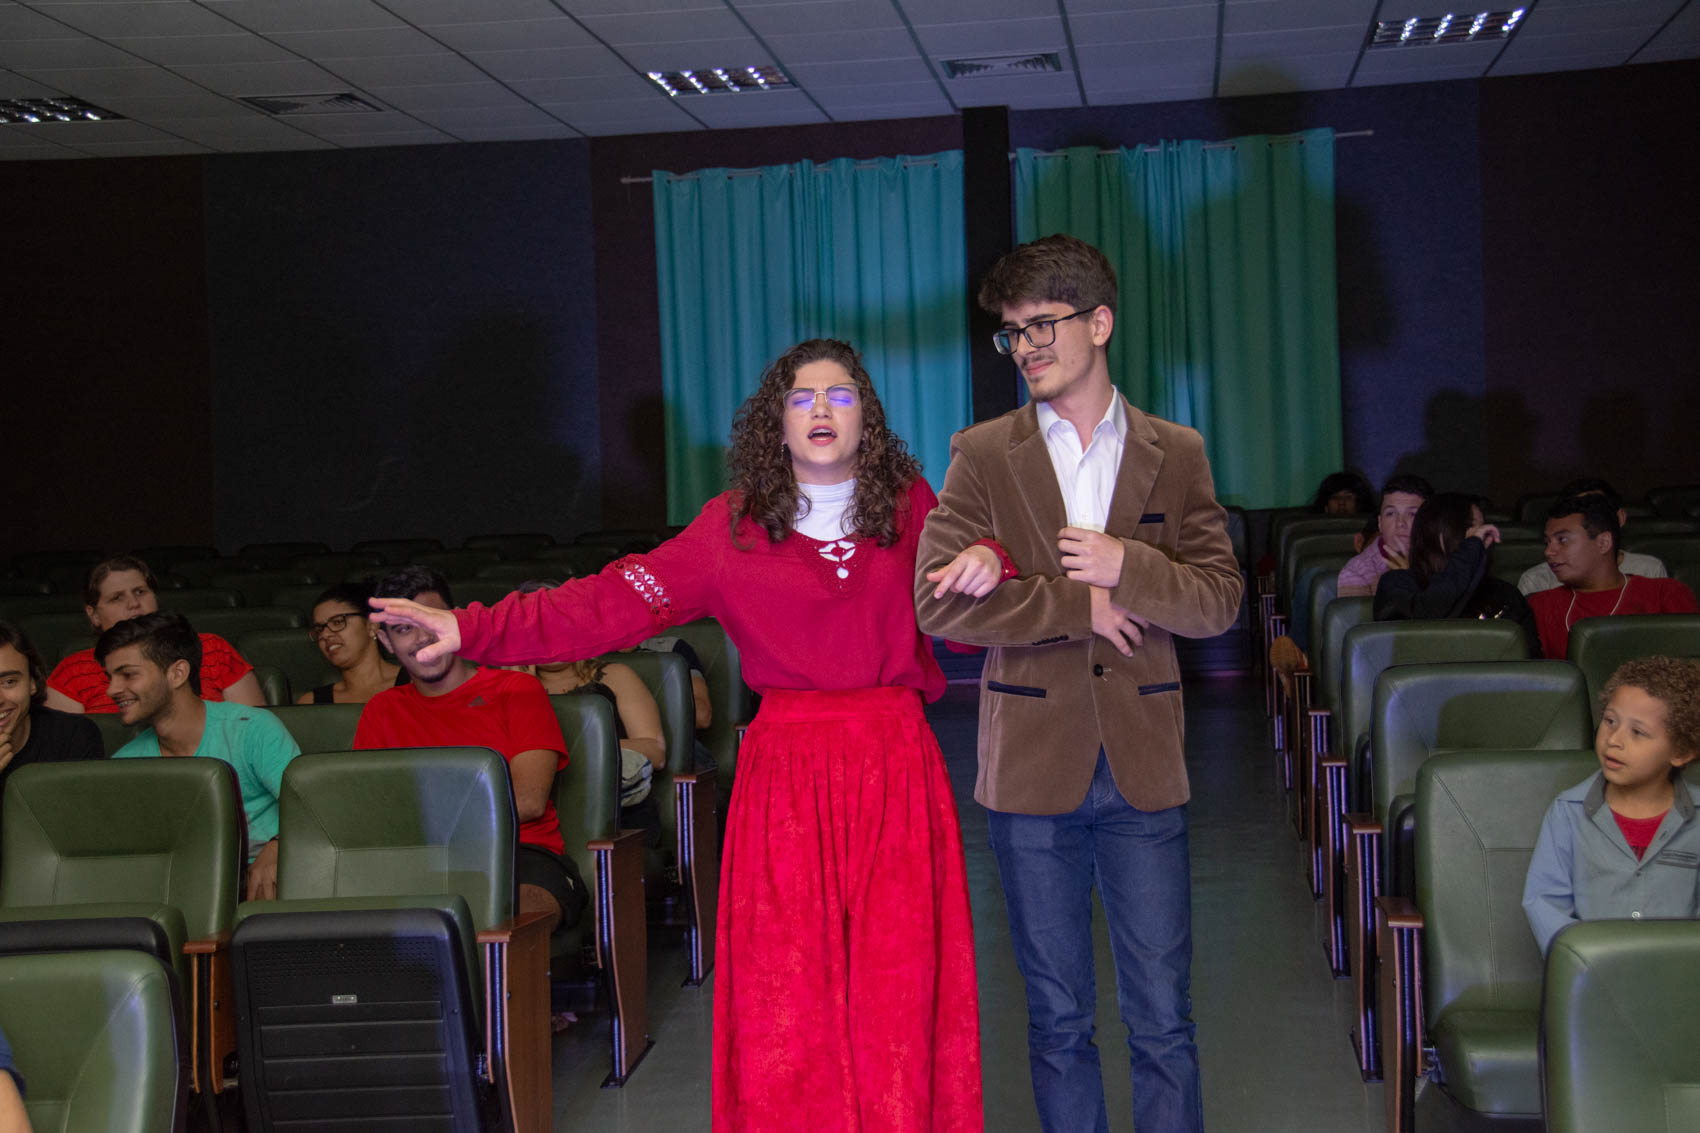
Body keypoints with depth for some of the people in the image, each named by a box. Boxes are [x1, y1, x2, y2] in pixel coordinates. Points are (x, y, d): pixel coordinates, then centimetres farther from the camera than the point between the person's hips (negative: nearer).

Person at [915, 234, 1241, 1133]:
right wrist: (1077, 605, -11)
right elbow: (939, 602, -8)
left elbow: (1219, 600, 1)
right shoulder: (982, 454, 2)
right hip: (1033, 765, 0)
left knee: (1162, 1019, 3)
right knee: (1058, 1020, 9)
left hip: (1143, 770, 1)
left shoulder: (1175, 454, 7)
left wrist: (1123, 566, -15)